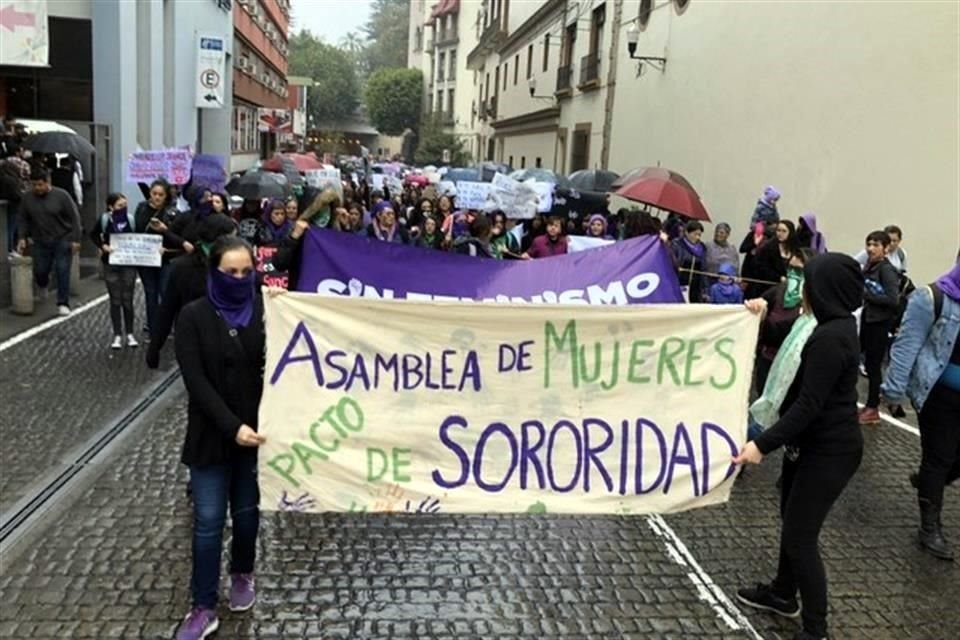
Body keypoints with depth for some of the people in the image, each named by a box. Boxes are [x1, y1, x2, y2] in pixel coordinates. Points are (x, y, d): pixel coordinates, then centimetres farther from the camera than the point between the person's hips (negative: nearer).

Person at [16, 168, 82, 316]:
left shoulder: (61, 196, -10)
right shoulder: (27, 198, 0)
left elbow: (74, 218, -8)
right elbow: (22, 219, 9)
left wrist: (75, 240, -11)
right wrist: (22, 237, -1)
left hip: (62, 240, -3)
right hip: (41, 242, 3)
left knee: (62, 270, -8)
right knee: (40, 271, 4)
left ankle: (63, 304, 1)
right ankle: (42, 284, 42)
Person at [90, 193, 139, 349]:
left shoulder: (131, 219, -7)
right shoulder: (105, 220, -7)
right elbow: (93, 235, 8)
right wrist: (103, 246, -7)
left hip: (129, 264, 0)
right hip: (111, 265, 0)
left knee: (127, 300, 6)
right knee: (115, 301, 6)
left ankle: (130, 334, 16)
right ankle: (117, 335, 12)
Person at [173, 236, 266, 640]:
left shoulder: (265, 312, -3)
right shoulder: (193, 316, -7)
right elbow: (196, 381, -13)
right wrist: (232, 426, -22)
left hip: (257, 429, 2)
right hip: (211, 434, -1)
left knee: (247, 511, 15)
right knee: (208, 519, 2)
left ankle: (242, 575, 39)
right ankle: (203, 607, 13)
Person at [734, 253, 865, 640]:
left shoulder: (830, 339, -26)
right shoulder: (837, 325, 5)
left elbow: (809, 404, -28)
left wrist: (763, 444, -29)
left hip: (830, 448, -10)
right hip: (815, 441, 10)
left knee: (800, 535, -2)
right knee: (792, 520, 23)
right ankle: (783, 594, 41)